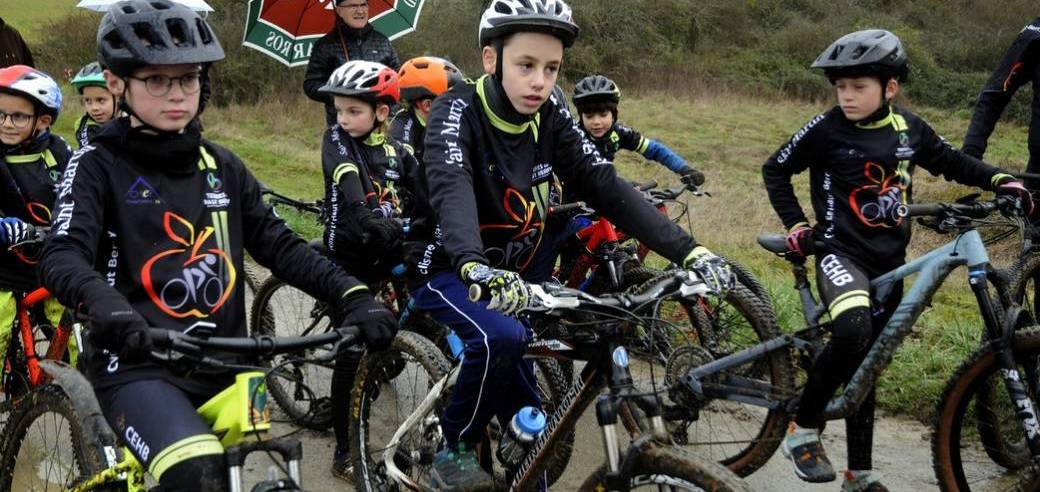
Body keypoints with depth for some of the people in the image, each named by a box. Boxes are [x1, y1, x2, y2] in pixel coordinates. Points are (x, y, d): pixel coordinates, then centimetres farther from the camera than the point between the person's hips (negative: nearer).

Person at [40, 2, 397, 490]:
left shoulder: (221, 166, 11)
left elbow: (279, 245, 7)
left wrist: (353, 295, -10)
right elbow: (62, 257, -17)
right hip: (137, 366, -5)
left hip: (222, 364, 6)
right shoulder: (98, 165, -3)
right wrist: (105, 304, -39)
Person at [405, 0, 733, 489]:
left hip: (516, 268, 6)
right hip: (448, 270, -6)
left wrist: (687, 250, -26)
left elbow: (603, 184, -13)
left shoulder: (550, 115, -6)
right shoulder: (458, 109, -20)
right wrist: (476, 267, -59)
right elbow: (450, 189, -38)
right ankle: (455, 449, -7)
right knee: (502, 336, -31)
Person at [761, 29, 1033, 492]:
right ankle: (803, 431, -15)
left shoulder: (909, 128, 3)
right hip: (841, 253, -5)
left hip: (889, 261, 5)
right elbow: (775, 171, 3)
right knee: (853, 334, -33)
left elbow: (950, 161, 19)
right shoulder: (826, 129, -9)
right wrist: (796, 224, -3)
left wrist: (1000, 180, 6)